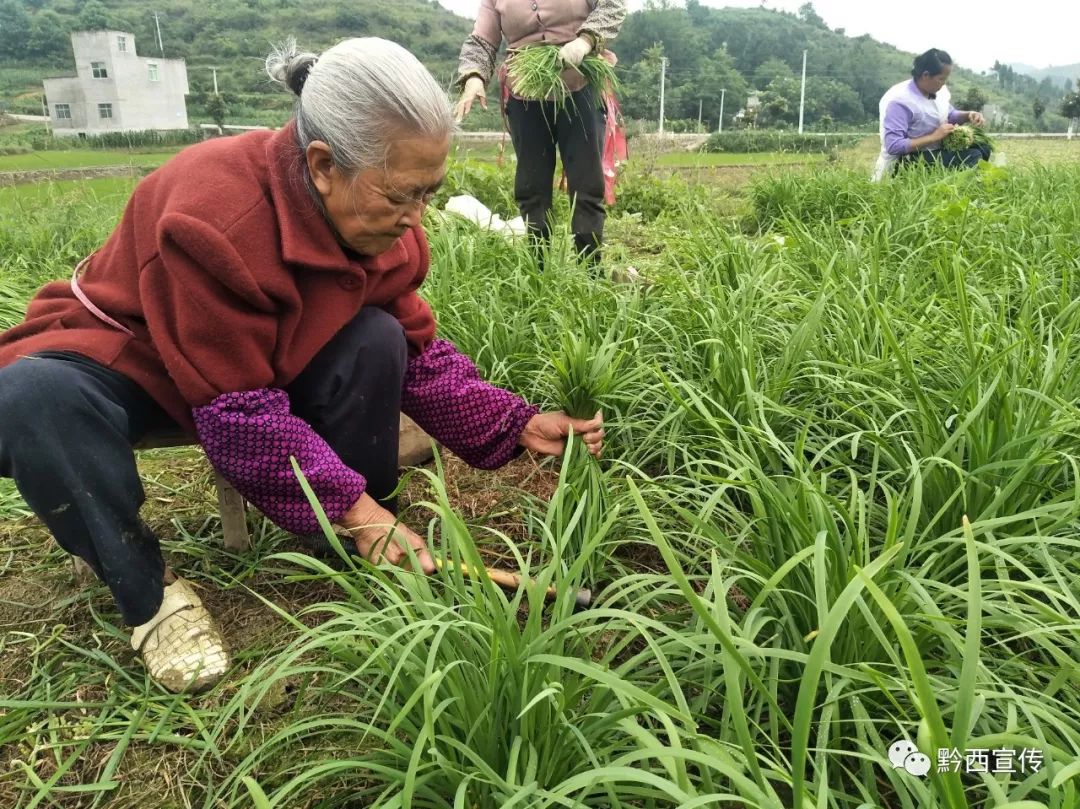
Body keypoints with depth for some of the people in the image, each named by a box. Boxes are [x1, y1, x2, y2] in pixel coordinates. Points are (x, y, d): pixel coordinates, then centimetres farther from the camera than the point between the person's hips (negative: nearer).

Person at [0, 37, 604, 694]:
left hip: (269, 364, 5)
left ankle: (369, 555, -8)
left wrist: (519, 427, -20)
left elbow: (420, 355, -10)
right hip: (122, 357, -4)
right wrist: (351, 506, -31)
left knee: (376, 343, -22)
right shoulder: (214, 216, -36)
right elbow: (236, 410, -33)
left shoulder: (380, 221, -15)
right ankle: (150, 591, -17)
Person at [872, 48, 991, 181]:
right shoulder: (899, 101, -24)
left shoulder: (939, 90, 3)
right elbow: (893, 146, -31)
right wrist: (934, 136, -27)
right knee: (972, 157, -20)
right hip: (908, 160, -9)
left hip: (935, 152, 9)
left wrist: (968, 115, -2)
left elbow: (950, 115, 22)